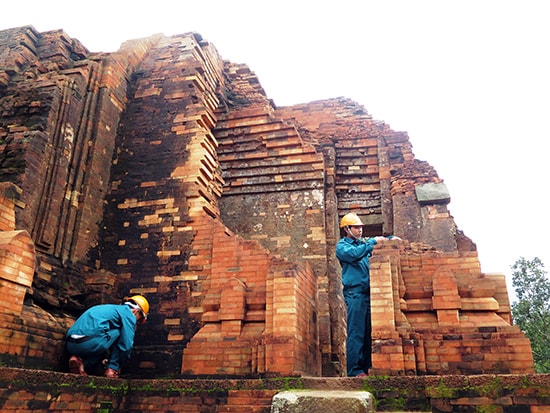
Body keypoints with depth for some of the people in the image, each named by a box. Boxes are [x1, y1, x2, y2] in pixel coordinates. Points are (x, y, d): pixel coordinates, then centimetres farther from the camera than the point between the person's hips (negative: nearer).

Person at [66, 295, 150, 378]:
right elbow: (126, 345, 0)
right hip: (90, 343, -9)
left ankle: (80, 361, 4)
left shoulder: (109, 308, 33)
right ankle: (112, 370, 7)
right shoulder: (128, 314, 6)